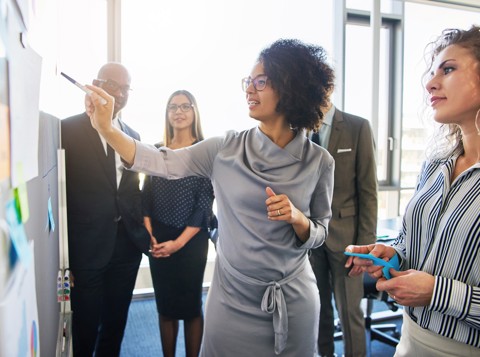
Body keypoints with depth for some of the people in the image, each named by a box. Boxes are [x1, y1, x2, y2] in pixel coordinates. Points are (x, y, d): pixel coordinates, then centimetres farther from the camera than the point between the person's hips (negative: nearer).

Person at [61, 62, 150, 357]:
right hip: (86, 247, -5)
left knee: (116, 324, 20)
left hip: (128, 244, 5)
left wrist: (143, 225, 3)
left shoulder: (132, 135, 9)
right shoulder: (69, 129, -7)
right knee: (84, 328, 11)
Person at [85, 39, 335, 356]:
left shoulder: (319, 161, -8)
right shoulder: (226, 148, -7)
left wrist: (297, 218, -20)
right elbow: (162, 163, -10)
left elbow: (319, 235, 0)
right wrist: (106, 129, -18)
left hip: (293, 302, 0)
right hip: (232, 300, 1)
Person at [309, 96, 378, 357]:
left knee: (349, 311, 6)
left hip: (343, 234, -2)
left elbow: (368, 190, -5)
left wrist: (366, 243, -8)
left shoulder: (358, 127, -5)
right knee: (317, 307, 15)